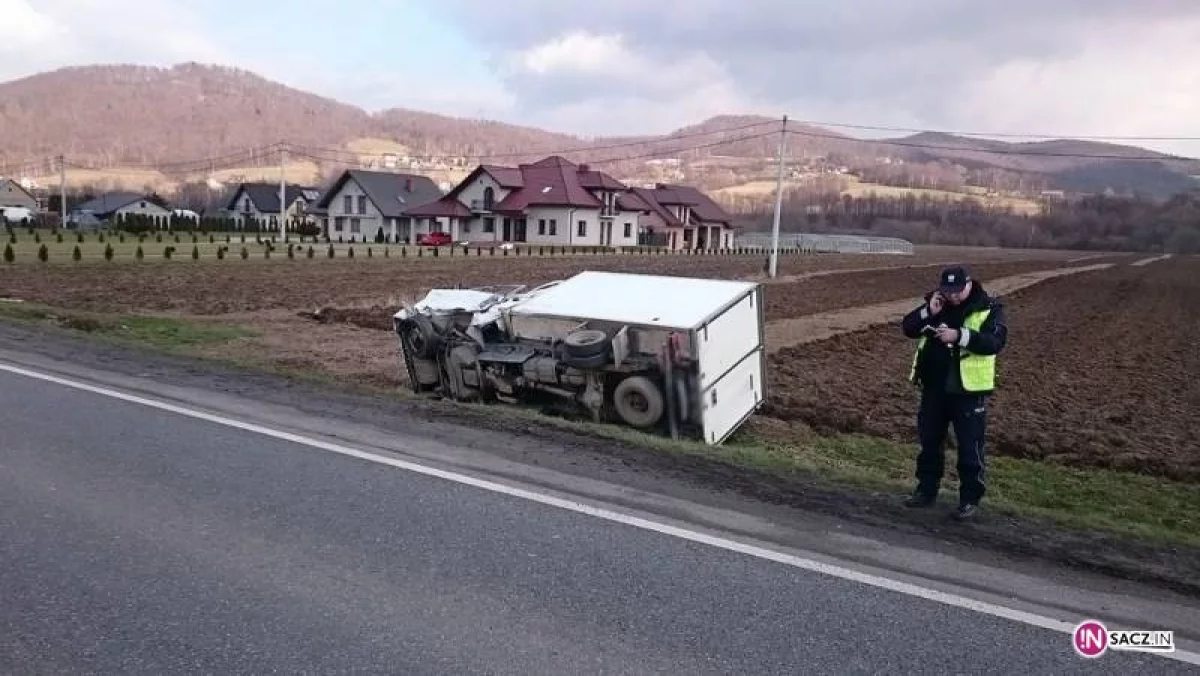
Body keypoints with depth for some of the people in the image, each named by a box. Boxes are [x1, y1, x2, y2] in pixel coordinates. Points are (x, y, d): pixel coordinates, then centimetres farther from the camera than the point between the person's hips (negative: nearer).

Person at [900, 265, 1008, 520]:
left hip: (969, 390, -5)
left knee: (970, 447, 1)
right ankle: (927, 490, 28)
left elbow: (996, 342, -21)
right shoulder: (934, 303, 5)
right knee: (929, 441, 14)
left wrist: (959, 335, -30)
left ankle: (970, 499, 13)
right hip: (934, 387, 5)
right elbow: (908, 328, 1)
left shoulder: (989, 308, -8)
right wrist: (928, 312, -16)